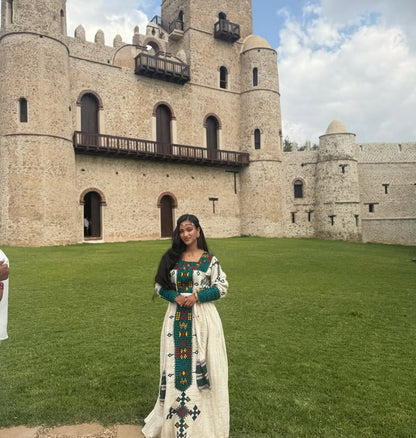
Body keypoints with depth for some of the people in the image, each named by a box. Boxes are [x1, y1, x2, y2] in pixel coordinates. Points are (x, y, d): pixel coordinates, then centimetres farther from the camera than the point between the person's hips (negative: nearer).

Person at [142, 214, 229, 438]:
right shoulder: (171, 258, 3)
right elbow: (160, 286, 7)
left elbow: (222, 287, -3)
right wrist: (175, 297, -12)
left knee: (201, 365, 5)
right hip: (177, 318, 2)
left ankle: (203, 413, 24)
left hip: (203, 317, -2)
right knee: (176, 365, 10)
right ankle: (176, 414, 29)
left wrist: (197, 296, -15)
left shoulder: (209, 259, -4)